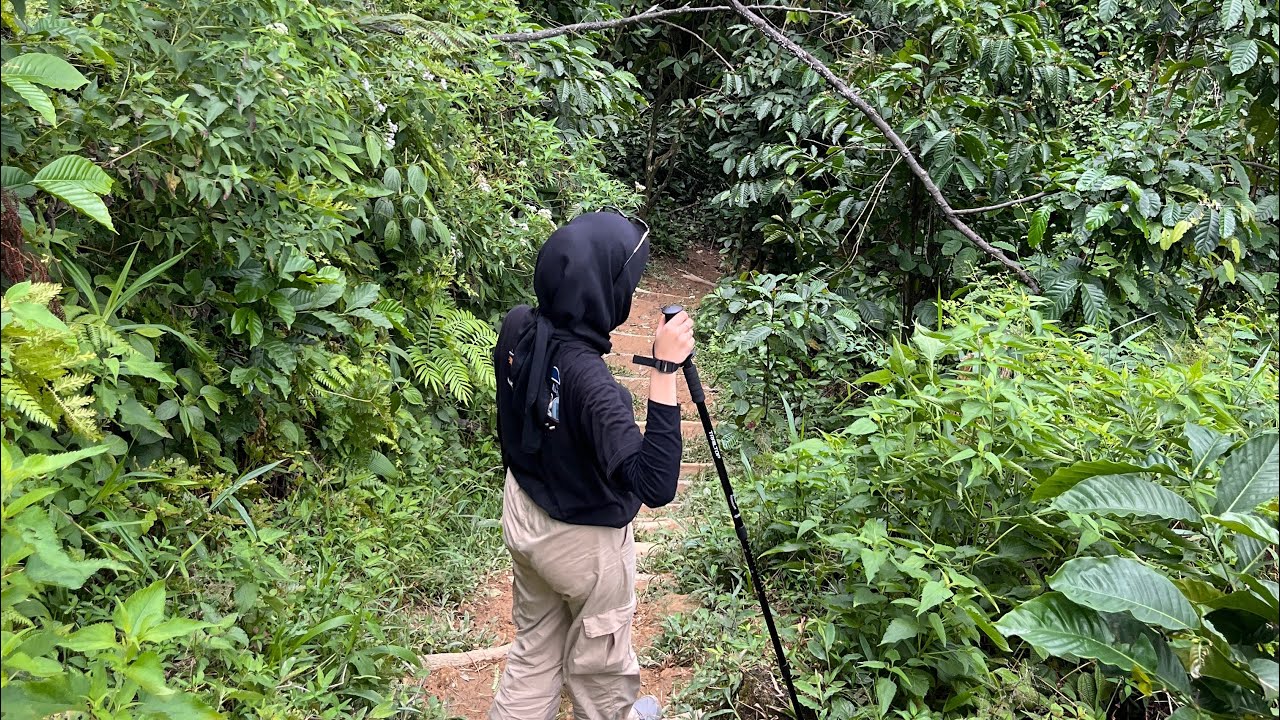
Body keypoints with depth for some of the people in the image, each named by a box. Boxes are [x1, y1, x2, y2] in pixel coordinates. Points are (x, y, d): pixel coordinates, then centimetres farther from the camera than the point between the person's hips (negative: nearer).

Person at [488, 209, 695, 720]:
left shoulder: (516, 327, -13)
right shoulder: (588, 379, -36)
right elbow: (654, 486, -38)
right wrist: (664, 371, -40)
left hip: (522, 513, 7)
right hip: (583, 542, -6)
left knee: (535, 652, 26)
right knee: (597, 663, 23)